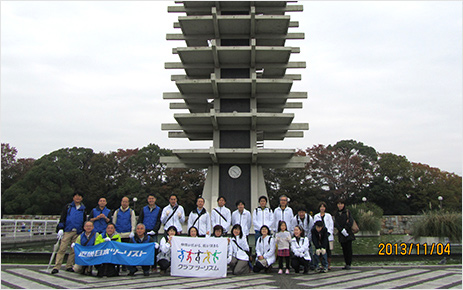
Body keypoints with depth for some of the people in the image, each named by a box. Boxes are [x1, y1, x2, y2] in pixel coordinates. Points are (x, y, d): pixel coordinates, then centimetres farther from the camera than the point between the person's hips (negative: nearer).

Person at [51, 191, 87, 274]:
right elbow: (62, 218, 4)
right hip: (67, 231, -3)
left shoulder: (83, 209, 16)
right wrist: (60, 229, -7)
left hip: (77, 233, 3)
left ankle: (69, 266, 10)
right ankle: (56, 267, -9)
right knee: (62, 249, -9)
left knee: (74, 250, 1)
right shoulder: (68, 207, 10)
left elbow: (84, 222, 22)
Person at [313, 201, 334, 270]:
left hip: (328, 235, 0)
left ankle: (329, 265, 4)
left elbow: (331, 225, 5)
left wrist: (328, 232, -7)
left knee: (328, 250, -2)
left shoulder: (328, 216, 9)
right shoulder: (316, 216, 11)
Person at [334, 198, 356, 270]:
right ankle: (346, 263, 10)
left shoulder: (347, 212, 3)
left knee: (348, 248, -6)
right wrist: (341, 230, -14)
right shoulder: (336, 214, 13)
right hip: (341, 234, 4)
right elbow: (336, 223, 1)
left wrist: (345, 228, -16)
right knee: (344, 249, 5)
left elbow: (351, 221, -6)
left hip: (348, 233, -4)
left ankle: (349, 264, -4)